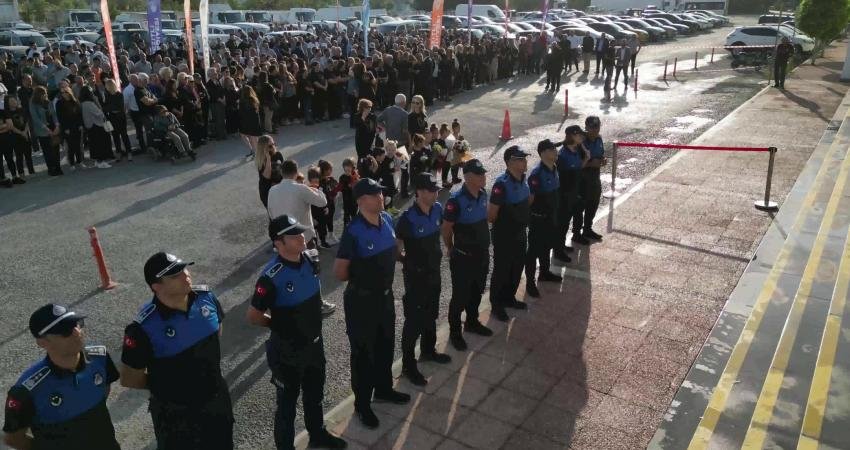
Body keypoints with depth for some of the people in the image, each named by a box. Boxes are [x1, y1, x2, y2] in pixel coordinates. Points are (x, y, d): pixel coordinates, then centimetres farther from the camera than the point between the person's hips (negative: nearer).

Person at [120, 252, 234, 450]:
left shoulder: (206, 297, -13)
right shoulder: (145, 328, -27)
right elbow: (129, 379, -14)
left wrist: (205, 362, 6)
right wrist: (166, 386, -4)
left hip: (217, 399, 5)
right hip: (176, 414, -4)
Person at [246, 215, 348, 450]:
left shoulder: (311, 258, -10)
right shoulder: (272, 277, -30)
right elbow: (253, 316, -18)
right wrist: (281, 325, -5)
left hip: (314, 343, 6)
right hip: (287, 351, -6)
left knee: (315, 394, 27)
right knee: (287, 402, 16)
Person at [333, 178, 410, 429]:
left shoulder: (387, 219, -4)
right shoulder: (354, 232, -26)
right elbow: (339, 272, -19)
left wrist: (383, 272, 6)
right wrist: (363, 275, -3)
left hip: (385, 294, 7)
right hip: (361, 300, -7)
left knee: (386, 345, 23)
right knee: (363, 352, 10)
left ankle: (384, 389, 46)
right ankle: (362, 404, 29)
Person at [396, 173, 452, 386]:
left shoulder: (437, 209, -4)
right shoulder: (408, 218, -25)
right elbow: (395, 245, -16)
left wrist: (438, 251, 11)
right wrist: (406, 261, -9)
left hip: (434, 270, 7)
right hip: (416, 274, -7)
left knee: (431, 314, 22)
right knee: (414, 319, 2)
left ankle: (428, 350, 43)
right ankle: (408, 365, 16)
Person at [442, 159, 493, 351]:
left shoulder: (483, 194, -2)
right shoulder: (456, 200, -24)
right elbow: (445, 229, -14)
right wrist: (451, 249, 1)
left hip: (482, 253, 7)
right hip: (463, 257, -7)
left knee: (477, 292, 22)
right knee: (460, 296, 7)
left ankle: (472, 322, 43)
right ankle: (454, 332, 25)